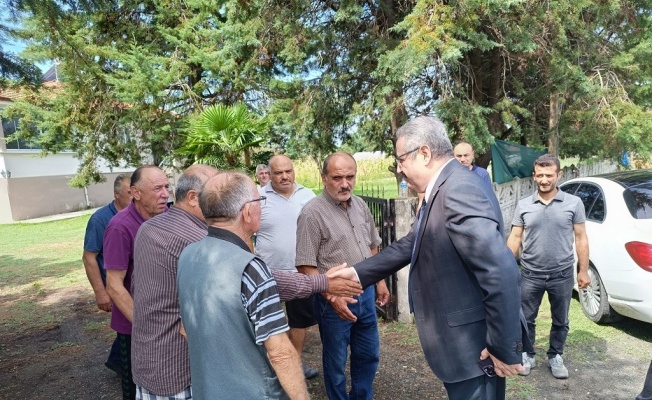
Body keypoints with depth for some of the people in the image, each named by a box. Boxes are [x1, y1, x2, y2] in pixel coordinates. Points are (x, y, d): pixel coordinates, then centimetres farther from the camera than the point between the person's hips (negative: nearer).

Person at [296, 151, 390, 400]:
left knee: (369, 354, 21)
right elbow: (306, 267, -18)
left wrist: (380, 281, 14)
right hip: (335, 299, -6)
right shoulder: (312, 213, -18)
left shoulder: (360, 205, 2)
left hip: (365, 293, 6)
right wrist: (333, 297, -21)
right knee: (336, 362, 12)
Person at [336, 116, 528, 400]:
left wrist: (505, 349, -21)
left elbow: (501, 272, -30)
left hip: (475, 347, -9)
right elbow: (409, 246, 13)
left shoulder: (459, 189, -25)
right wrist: (357, 272, 9)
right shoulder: (442, 190, 8)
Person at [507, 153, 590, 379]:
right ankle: (527, 355, 31)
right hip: (530, 275, 1)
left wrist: (583, 270, -1)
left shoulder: (574, 203, -4)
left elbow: (581, 238, 0)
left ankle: (555, 357, 36)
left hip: (562, 275, 0)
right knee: (526, 319, 12)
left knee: (560, 321, 16)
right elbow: (515, 238, 1)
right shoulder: (523, 205, -2)